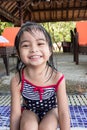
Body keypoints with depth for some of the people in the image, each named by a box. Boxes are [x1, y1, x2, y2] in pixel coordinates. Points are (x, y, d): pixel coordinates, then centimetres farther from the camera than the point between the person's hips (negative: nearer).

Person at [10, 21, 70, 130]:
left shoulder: (57, 78, -26)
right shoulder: (17, 81, -25)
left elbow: (64, 112, -21)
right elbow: (15, 113, -15)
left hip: (50, 110, 1)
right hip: (30, 111, 0)